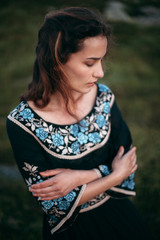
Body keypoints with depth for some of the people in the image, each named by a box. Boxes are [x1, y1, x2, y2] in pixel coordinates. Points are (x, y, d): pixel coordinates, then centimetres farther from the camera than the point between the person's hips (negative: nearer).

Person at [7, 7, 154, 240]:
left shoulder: (104, 98, -13)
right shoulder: (22, 123, -25)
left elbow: (128, 163, -8)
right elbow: (55, 205, -22)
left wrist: (80, 177, -23)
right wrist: (116, 175, -20)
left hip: (117, 216, 4)